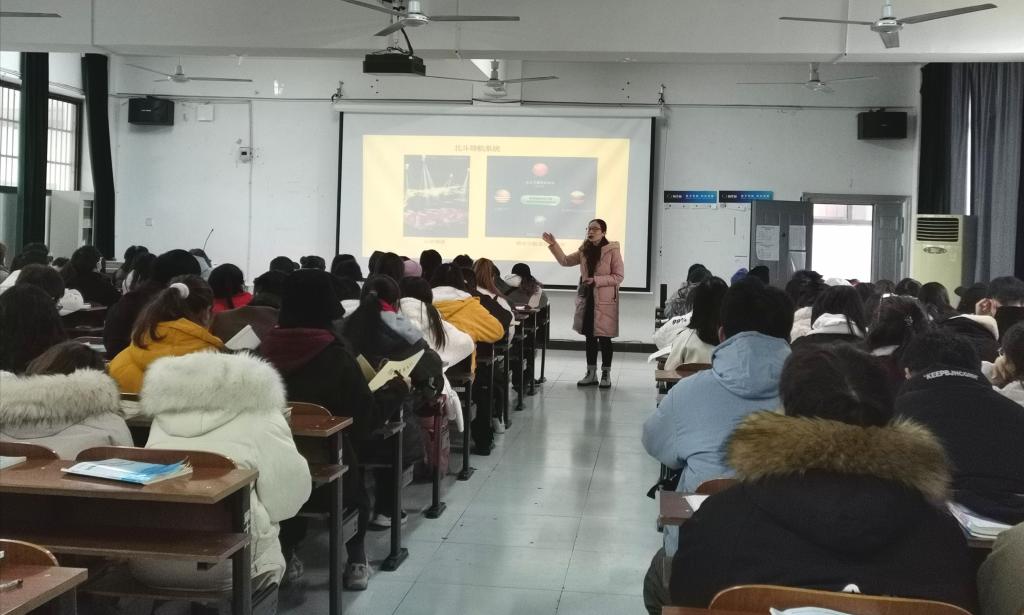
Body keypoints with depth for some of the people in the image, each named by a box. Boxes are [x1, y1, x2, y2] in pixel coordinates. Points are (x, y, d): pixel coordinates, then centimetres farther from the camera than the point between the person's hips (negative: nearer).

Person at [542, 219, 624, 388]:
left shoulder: (612, 250, -9)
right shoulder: (585, 251, 9)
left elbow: (619, 276, -10)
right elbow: (565, 261, 11)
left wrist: (596, 280, -18)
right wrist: (553, 244, 0)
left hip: (605, 301, -5)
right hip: (586, 298, 5)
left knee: (604, 337, 1)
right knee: (590, 336, 10)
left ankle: (606, 374, 12)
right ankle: (591, 373, 19)